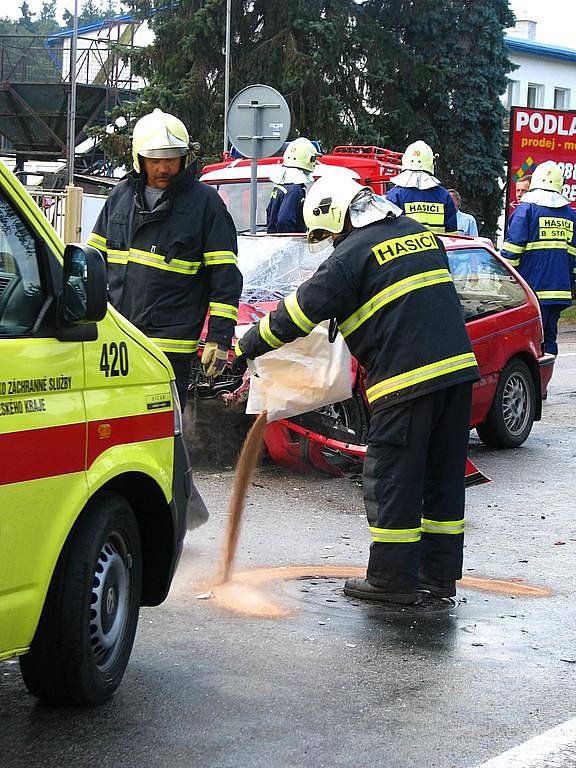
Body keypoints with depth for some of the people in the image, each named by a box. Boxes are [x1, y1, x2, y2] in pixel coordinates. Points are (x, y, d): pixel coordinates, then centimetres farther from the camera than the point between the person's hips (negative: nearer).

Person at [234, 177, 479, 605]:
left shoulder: (352, 253, -6)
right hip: (458, 368, 8)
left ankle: (392, 579, 6)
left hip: (407, 377, -8)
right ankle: (440, 574, 19)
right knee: (443, 476, 13)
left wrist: (246, 351, 5)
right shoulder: (419, 233, 17)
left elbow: (300, 311, -6)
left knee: (392, 477, 1)